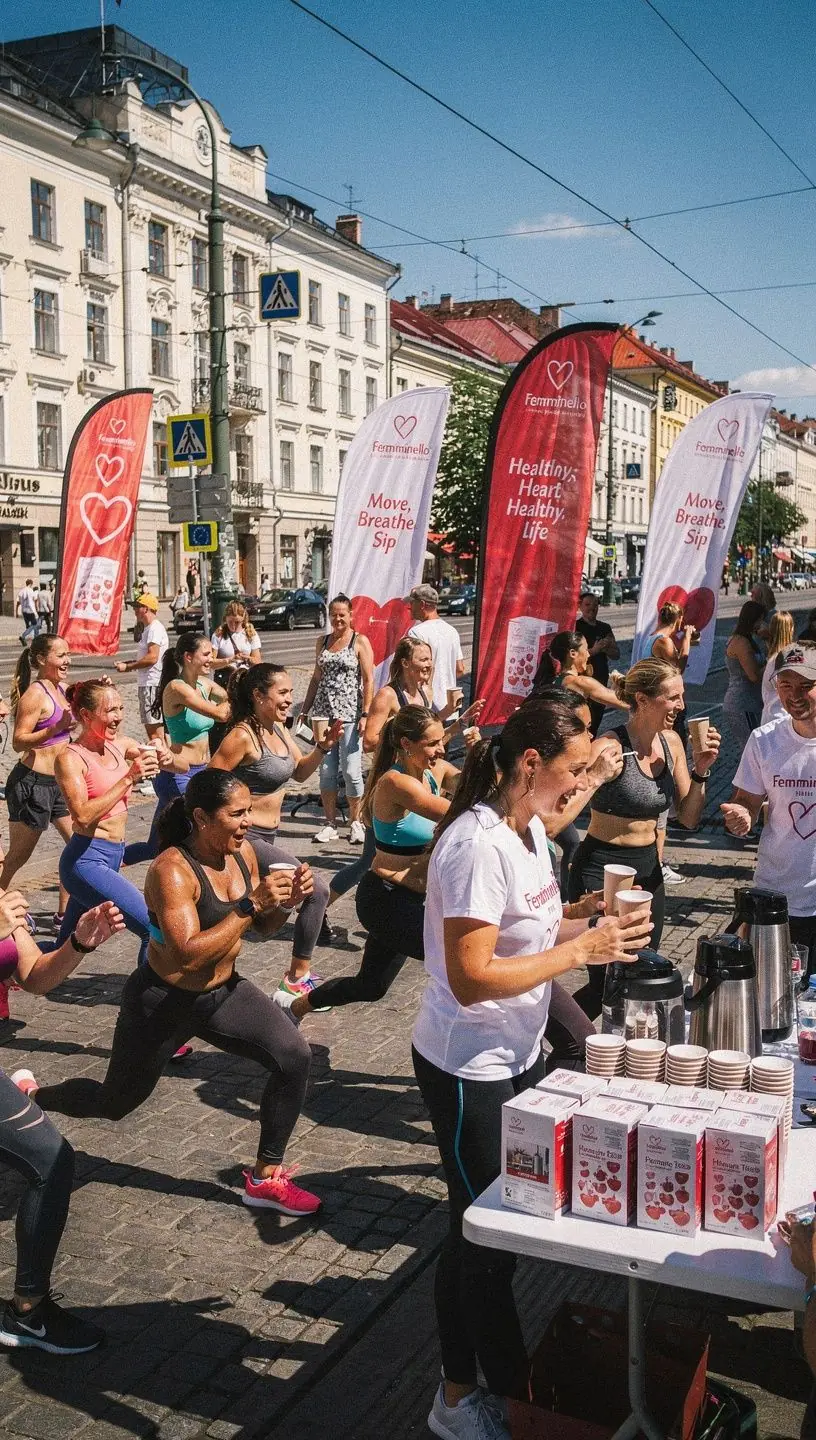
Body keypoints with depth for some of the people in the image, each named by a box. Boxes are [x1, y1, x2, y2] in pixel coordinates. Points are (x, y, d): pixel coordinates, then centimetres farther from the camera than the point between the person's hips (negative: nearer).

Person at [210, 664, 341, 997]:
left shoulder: (278, 729, 7)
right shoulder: (243, 736, -19)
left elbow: (300, 771, 18)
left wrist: (324, 746, 2)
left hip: (264, 837, 9)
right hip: (246, 839, -9)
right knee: (316, 890, -12)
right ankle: (298, 979, -2)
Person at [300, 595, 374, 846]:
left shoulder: (360, 642, 0)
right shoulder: (323, 642, 15)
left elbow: (369, 680, -5)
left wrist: (365, 714, -12)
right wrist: (305, 710, 14)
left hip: (349, 715, -5)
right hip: (323, 713, 5)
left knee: (351, 771, -5)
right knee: (326, 771, 4)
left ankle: (355, 823, 10)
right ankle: (330, 824, 13)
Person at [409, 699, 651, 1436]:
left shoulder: (528, 828, 3)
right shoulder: (477, 845, -26)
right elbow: (471, 978, -28)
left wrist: (596, 925, -3)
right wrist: (581, 951, -24)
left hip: (520, 1055, 9)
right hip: (470, 1070, -9)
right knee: (485, 1233, 6)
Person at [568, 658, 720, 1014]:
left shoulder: (671, 742, 3)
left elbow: (689, 819, 7)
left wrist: (700, 771, -6)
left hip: (649, 870, 7)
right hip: (602, 871, -7)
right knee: (607, 982, -3)